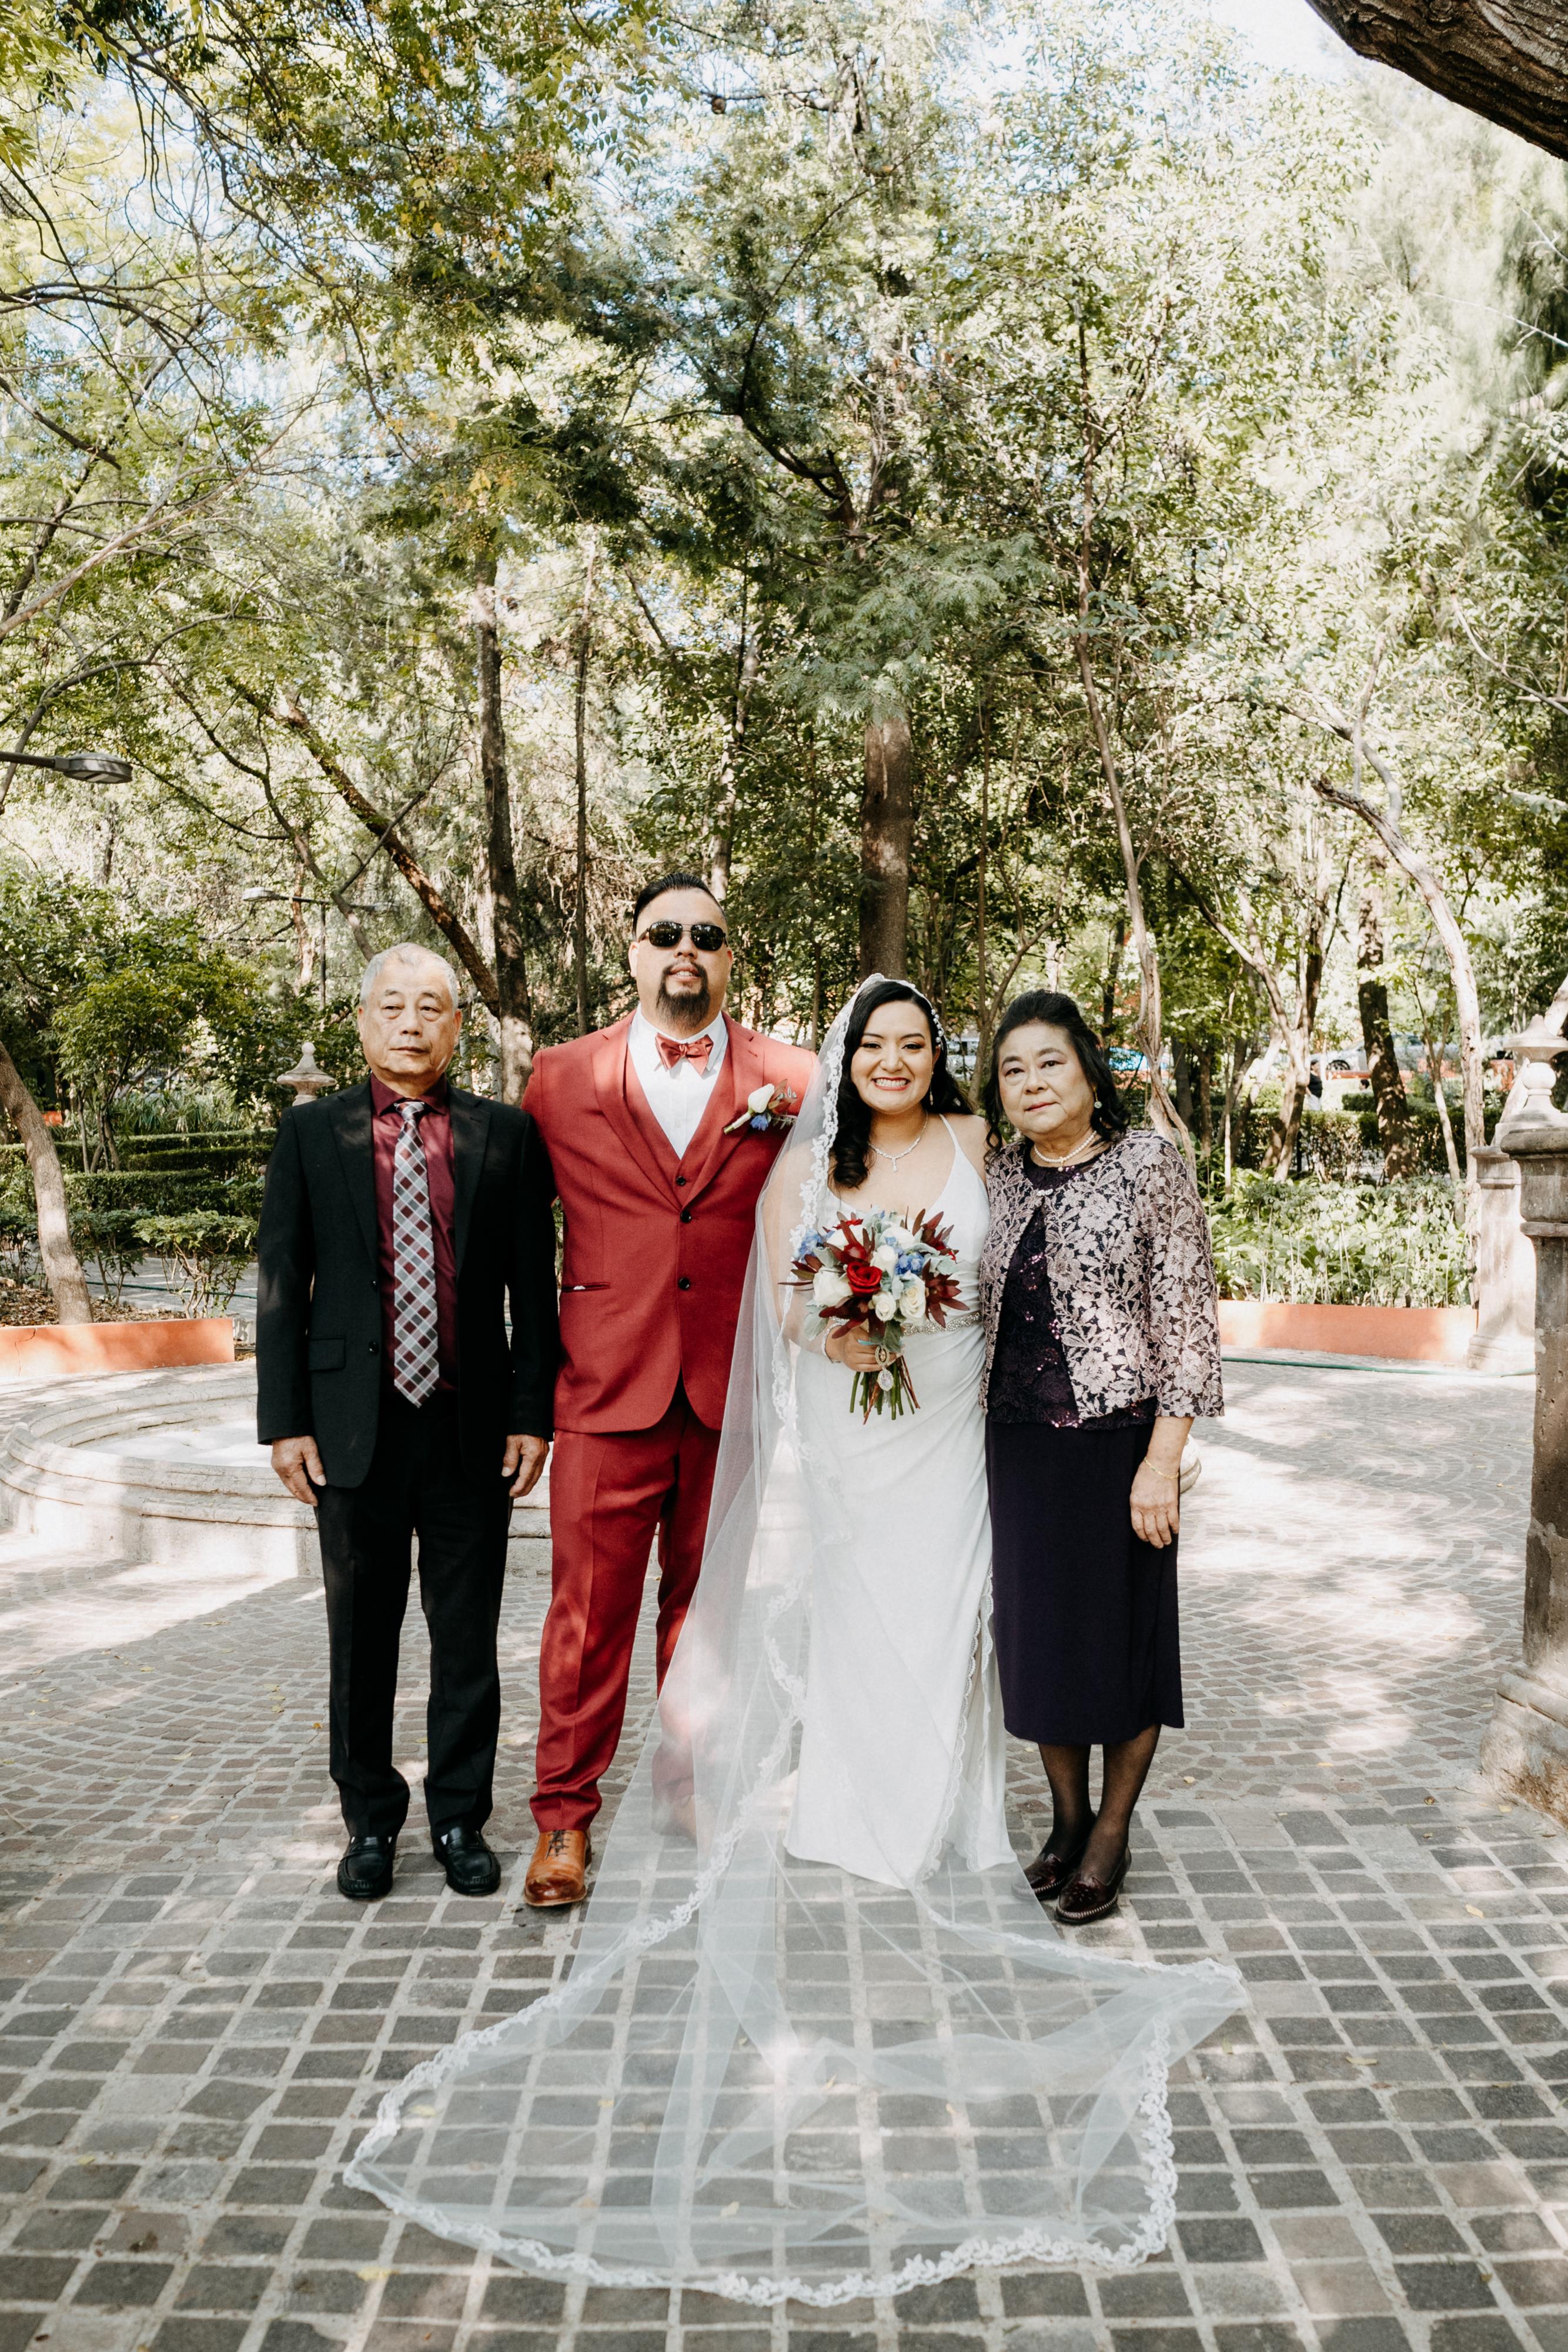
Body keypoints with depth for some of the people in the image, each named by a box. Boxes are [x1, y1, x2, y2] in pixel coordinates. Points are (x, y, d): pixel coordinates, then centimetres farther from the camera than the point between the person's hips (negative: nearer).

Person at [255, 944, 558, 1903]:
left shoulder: (507, 1134, 2)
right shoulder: (311, 1132, 3)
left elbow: (534, 1285, 2)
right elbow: (282, 1283, 2)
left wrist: (534, 1415, -2)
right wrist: (285, 1419, -3)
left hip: (474, 1428, 0)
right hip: (353, 1426, 0)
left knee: (468, 1639, 10)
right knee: (361, 1637, 11)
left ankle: (461, 1820, 28)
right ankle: (372, 1821, 30)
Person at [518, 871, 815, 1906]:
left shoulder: (791, 1081, 3)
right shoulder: (562, 1077, 5)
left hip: (733, 1394, 1)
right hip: (607, 1391, 0)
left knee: (708, 1608, 14)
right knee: (589, 1611, 4)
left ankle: (699, 1800, 32)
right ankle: (566, 1817, 21)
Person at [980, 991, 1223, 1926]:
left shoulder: (1149, 1163, -8)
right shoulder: (1002, 1173, 7)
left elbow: (1188, 1318, -10)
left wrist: (1162, 1459, -15)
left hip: (1117, 1438, -5)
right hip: (1020, 1441, 5)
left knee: (1121, 1629, 7)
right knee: (1037, 1629, 13)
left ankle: (1111, 1838, 24)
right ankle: (1068, 1819, 32)